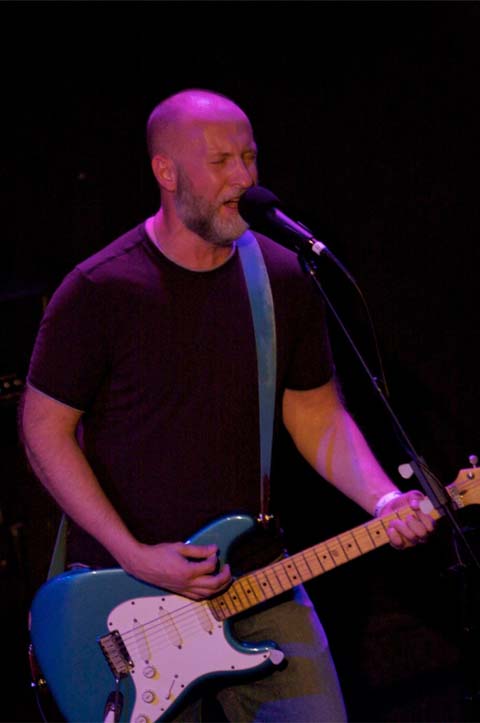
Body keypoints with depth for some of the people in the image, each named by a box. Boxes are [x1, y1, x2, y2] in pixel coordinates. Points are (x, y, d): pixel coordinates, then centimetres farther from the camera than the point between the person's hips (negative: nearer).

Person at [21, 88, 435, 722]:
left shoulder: (284, 280, 2)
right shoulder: (99, 292, -12)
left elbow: (316, 414, 8)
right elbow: (45, 429, -8)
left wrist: (383, 501, -10)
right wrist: (135, 556, -15)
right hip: (126, 590, -4)